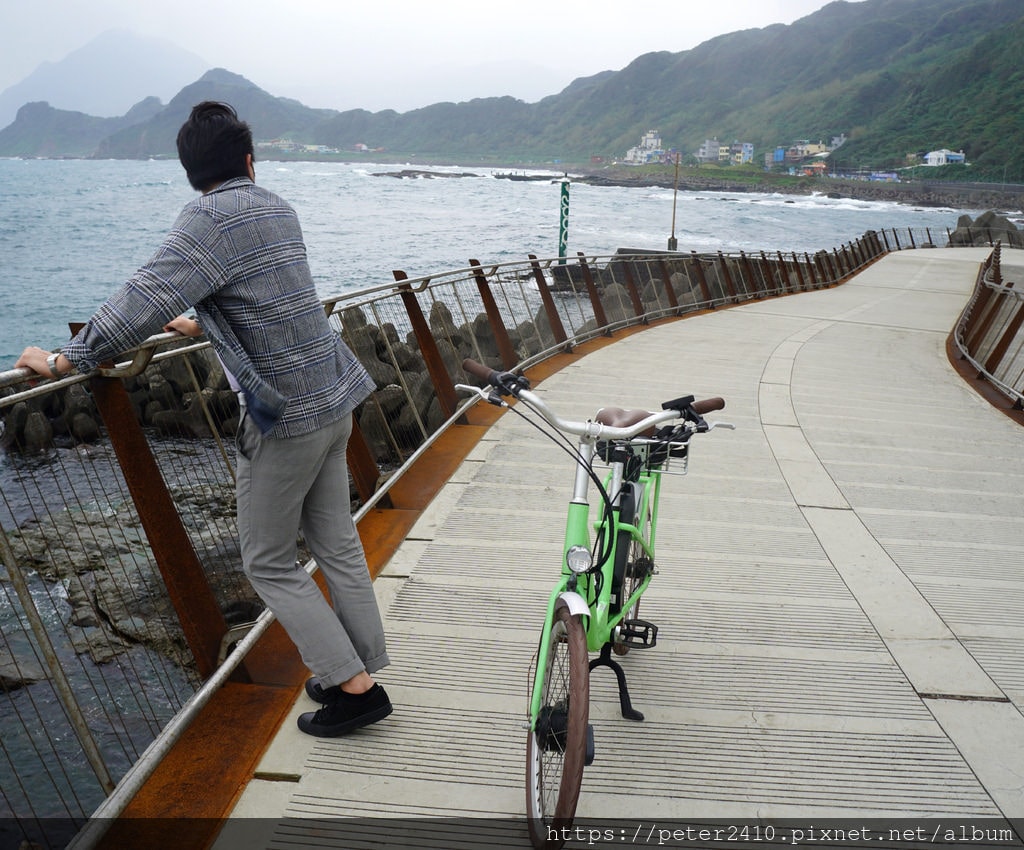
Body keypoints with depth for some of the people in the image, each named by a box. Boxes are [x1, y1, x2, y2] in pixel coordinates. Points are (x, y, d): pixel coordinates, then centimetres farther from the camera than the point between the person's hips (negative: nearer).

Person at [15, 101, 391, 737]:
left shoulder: (213, 219, -15)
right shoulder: (276, 208, 11)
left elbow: (146, 298, -22)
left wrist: (64, 360, -11)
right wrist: (200, 322, 38)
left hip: (287, 415, -8)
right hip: (334, 400, 8)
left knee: (270, 564, 6)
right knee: (337, 545, 15)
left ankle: (352, 686, 7)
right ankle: (364, 671, 24)